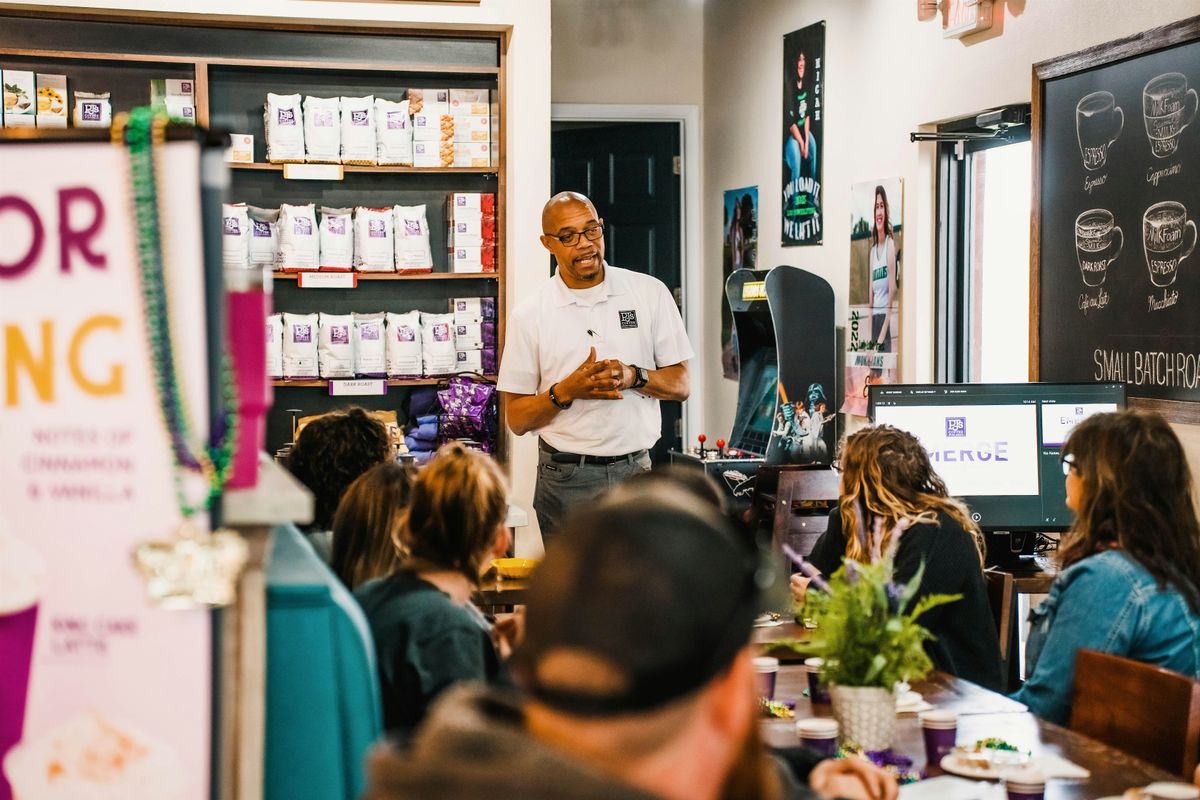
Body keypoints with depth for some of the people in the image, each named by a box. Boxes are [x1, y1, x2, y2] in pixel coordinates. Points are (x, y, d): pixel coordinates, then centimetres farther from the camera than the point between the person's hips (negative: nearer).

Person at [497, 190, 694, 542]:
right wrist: (566, 391, -16)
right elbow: (517, 420, 2)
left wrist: (634, 377, -13)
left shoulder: (650, 292, 4)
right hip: (565, 481, -1)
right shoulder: (529, 315, 1)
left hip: (635, 471, 1)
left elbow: (681, 385, 6)